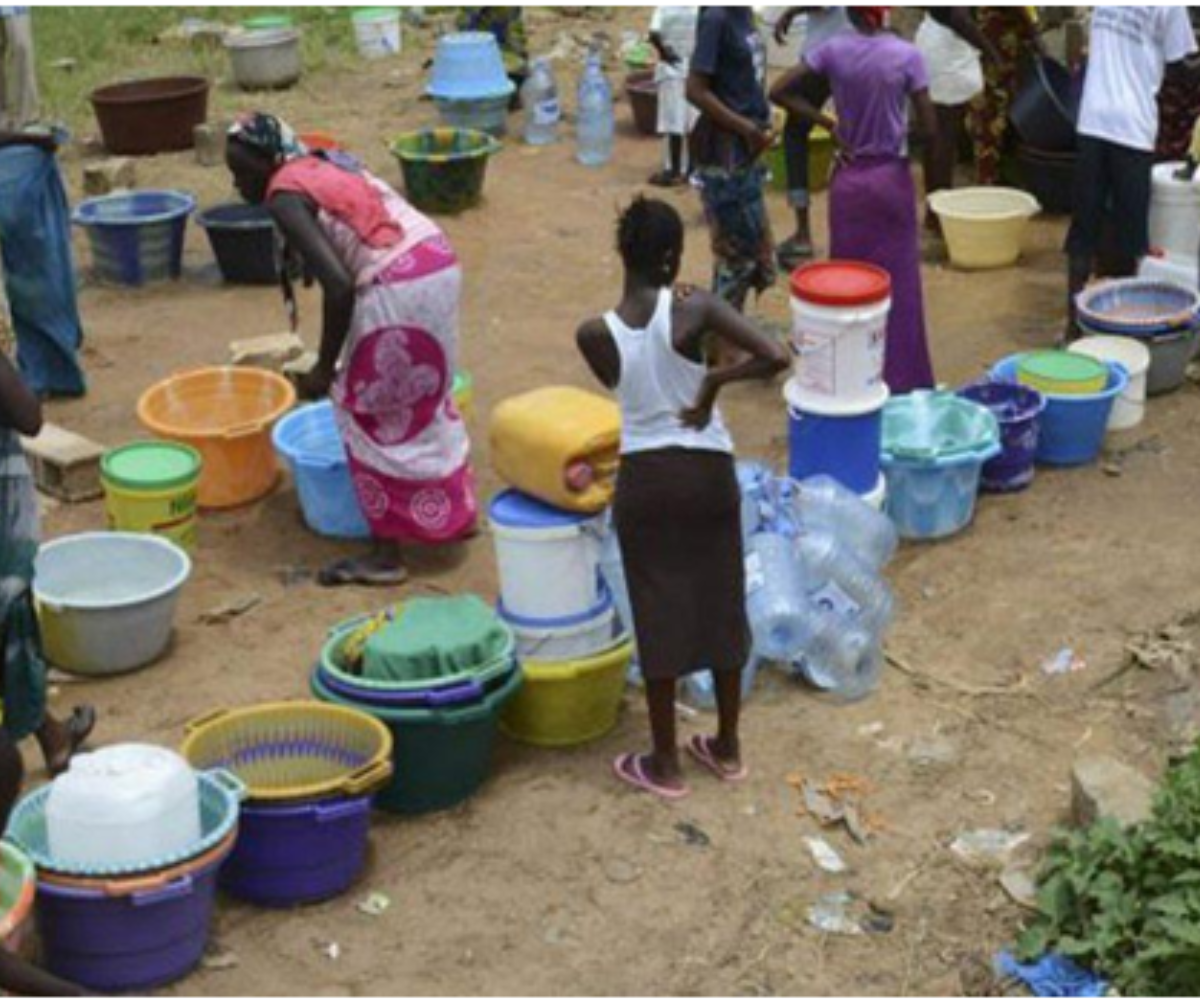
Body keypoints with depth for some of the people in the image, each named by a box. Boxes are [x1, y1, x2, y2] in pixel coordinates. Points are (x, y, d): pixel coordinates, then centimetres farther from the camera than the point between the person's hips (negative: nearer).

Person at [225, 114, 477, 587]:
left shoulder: (286, 197, -7)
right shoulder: (326, 167, 20)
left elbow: (339, 285, -17)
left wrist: (325, 368, -8)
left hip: (397, 289, -9)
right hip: (439, 264, 9)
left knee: (371, 413, 6)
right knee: (425, 395, 26)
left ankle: (386, 554, 11)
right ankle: (453, 512, 41)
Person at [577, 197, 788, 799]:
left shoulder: (595, 335, -11)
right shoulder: (695, 311, -16)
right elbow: (775, 357, -25)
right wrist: (713, 382, -14)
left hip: (644, 479, 0)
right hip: (708, 472, 0)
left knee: (658, 614, 11)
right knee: (722, 604, 16)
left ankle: (664, 764, 20)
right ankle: (726, 747, 29)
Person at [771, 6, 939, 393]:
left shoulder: (833, 51, -7)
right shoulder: (907, 55, -11)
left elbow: (779, 92, -9)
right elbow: (929, 128, -11)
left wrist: (827, 123, -4)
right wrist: (930, 173, 6)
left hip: (848, 179, 2)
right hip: (892, 177, -2)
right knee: (898, 281, 7)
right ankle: (902, 381, 12)